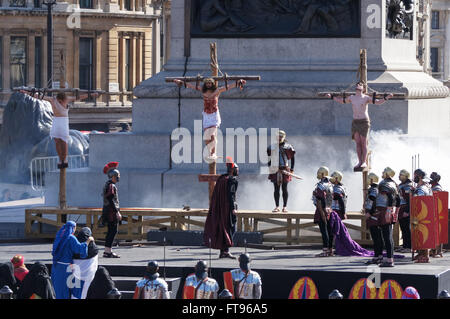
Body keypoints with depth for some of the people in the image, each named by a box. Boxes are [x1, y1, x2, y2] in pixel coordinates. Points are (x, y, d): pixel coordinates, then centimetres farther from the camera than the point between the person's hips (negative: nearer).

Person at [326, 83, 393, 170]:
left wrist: (386, 97, -25)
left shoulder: (366, 98, -3)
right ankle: (360, 162, 8)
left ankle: (364, 162, 0)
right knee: (358, 143, 3)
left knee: (364, 143, -5)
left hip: (364, 122, -4)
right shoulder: (352, 98, 10)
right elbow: (341, 101, 28)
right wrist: (332, 97, 29)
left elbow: (378, 102, -10)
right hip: (355, 122, 4)